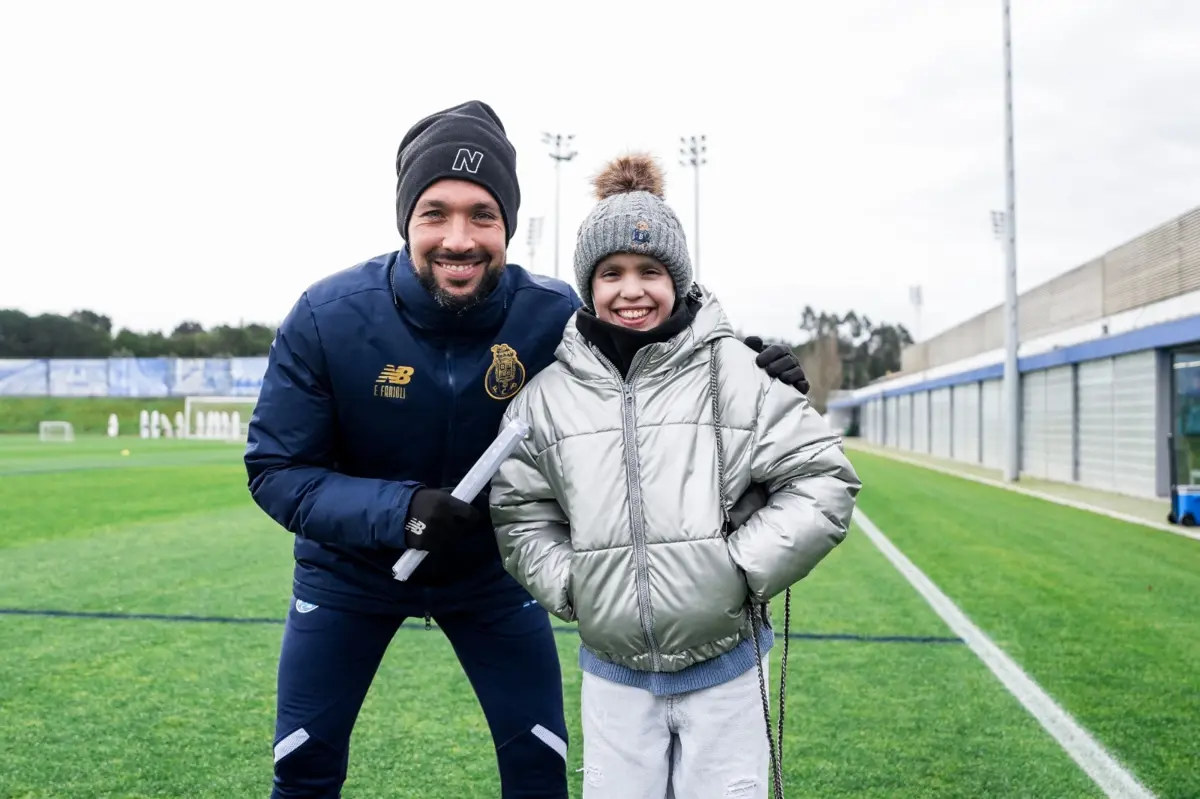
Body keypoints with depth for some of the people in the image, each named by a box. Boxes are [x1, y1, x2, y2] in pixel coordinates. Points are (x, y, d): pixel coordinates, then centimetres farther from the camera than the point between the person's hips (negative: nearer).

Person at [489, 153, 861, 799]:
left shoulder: (735, 373, -7)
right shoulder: (546, 395, 0)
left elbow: (824, 480, -6)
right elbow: (520, 515, 7)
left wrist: (743, 569, -13)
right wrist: (572, 586, -6)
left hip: (724, 669, -2)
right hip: (612, 674, 2)